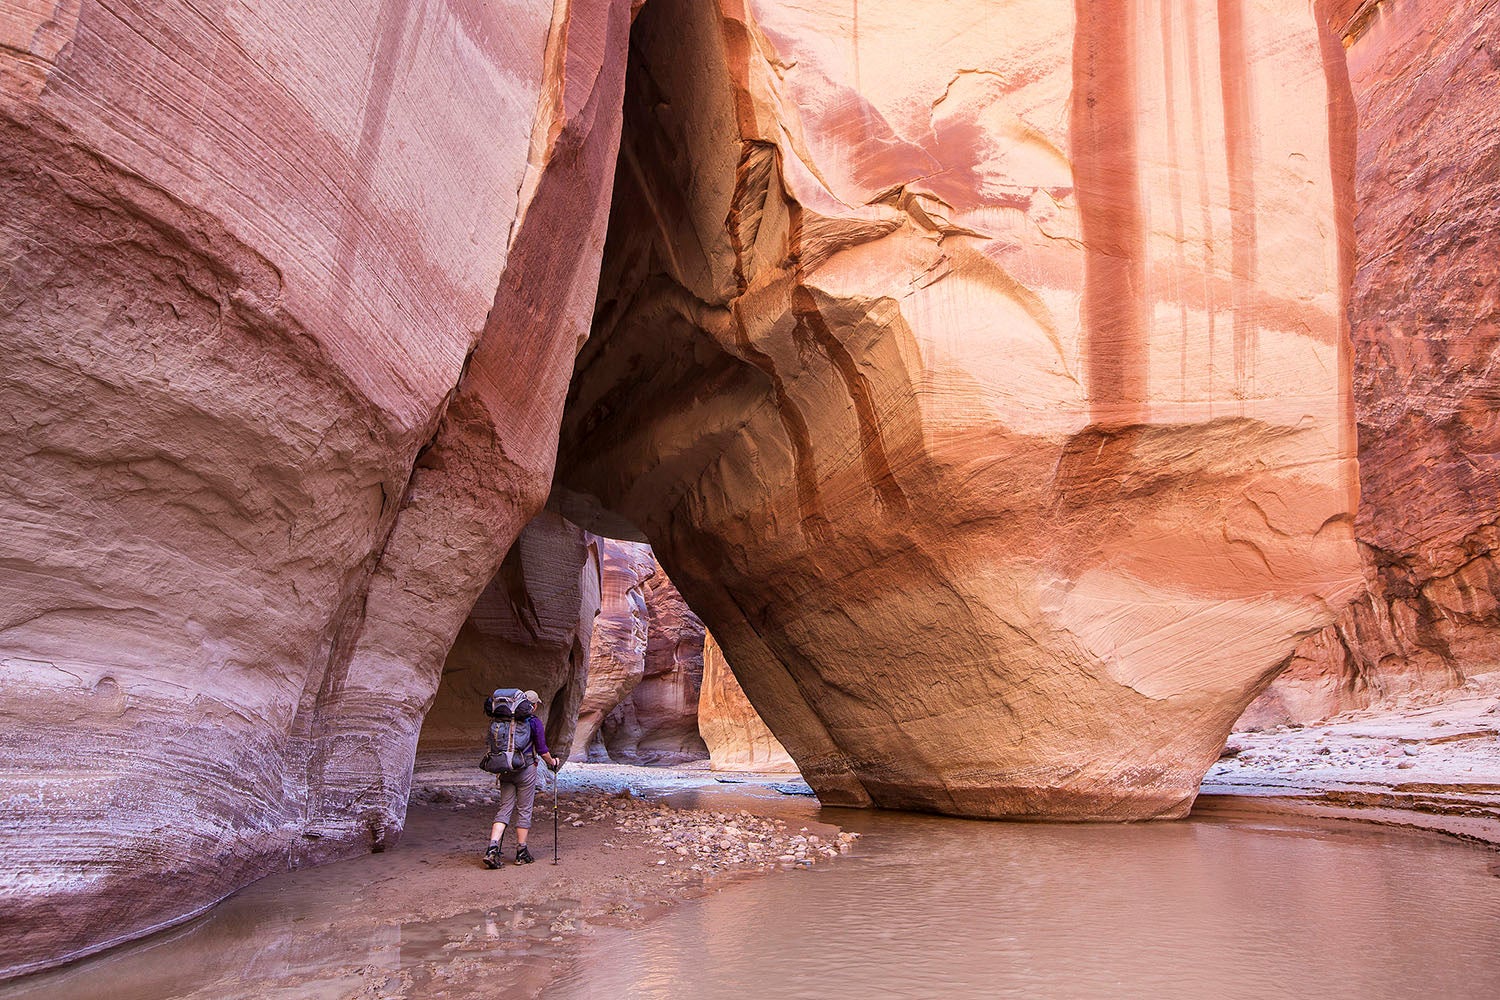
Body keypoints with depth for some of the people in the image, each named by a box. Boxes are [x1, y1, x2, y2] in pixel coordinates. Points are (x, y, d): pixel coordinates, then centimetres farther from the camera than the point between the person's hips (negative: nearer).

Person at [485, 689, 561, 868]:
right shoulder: (534, 722, -7)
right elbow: (542, 750, -6)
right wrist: (552, 762, 13)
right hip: (526, 769, -4)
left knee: (504, 809, 7)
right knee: (524, 810, 5)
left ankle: (492, 849, -7)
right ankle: (522, 852, 12)